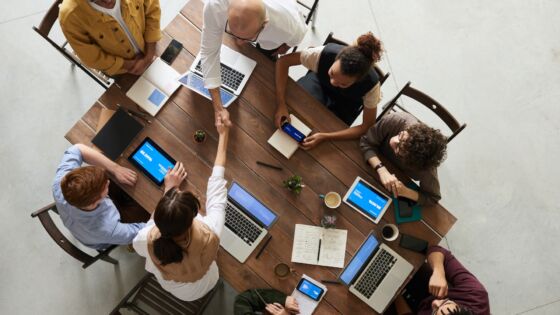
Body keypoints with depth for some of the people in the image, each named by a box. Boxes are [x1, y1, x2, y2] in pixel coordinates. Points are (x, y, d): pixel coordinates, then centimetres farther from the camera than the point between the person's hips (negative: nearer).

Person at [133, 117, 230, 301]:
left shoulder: (148, 241, -41)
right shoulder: (209, 235, -45)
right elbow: (216, 184, -30)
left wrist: (169, 189, -12)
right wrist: (223, 135, -17)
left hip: (166, 284, 1)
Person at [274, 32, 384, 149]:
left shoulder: (371, 84, -39)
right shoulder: (325, 53, -39)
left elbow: (368, 126, -29)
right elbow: (283, 61, -28)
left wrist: (325, 136, -39)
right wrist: (281, 104, -39)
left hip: (344, 104, -1)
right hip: (319, 81, 1)